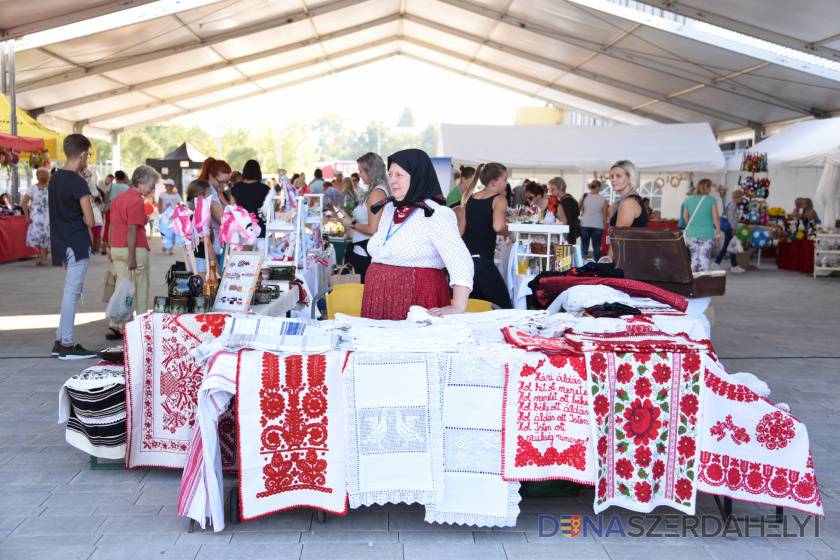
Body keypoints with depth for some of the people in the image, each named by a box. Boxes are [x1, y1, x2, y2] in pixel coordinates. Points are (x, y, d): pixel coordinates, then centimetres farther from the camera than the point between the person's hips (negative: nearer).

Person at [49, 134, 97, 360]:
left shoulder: (55, 178, 9)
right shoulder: (78, 183, -17)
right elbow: (89, 220, -17)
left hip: (62, 243, 9)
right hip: (77, 243, -9)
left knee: (71, 291, 17)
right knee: (72, 292, -5)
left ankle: (61, 340, 21)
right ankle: (67, 345, 0)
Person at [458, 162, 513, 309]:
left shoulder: (470, 198, 15)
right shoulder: (499, 199, -5)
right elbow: (498, 226, -23)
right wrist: (507, 232, -3)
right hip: (481, 259, -7)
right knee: (505, 307, -2)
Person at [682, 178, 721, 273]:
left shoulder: (689, 200, 6)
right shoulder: (711, 200, -6)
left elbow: (685, 216, 12)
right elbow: (716, 217, -7)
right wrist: (718, 232, 3)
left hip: (691, 233, 4)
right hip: (706, 233, -4)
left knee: (694, 257, 13)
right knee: (704, 258, 0)